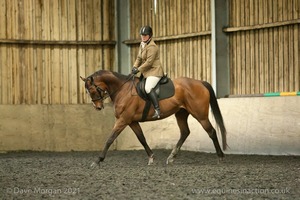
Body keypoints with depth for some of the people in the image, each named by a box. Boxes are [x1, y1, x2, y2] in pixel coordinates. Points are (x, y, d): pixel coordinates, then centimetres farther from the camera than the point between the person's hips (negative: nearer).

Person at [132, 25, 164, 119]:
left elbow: (149, 62, -21)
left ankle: (157, 110, -35)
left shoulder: (152, 47, -16)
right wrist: (135, 66, 2)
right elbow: (139, 58, 19)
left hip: (154, 71, -11)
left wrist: (138, 69, -19)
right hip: (146, 72, 11)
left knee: (148, 88, -30)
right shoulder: (142, 45, 14)